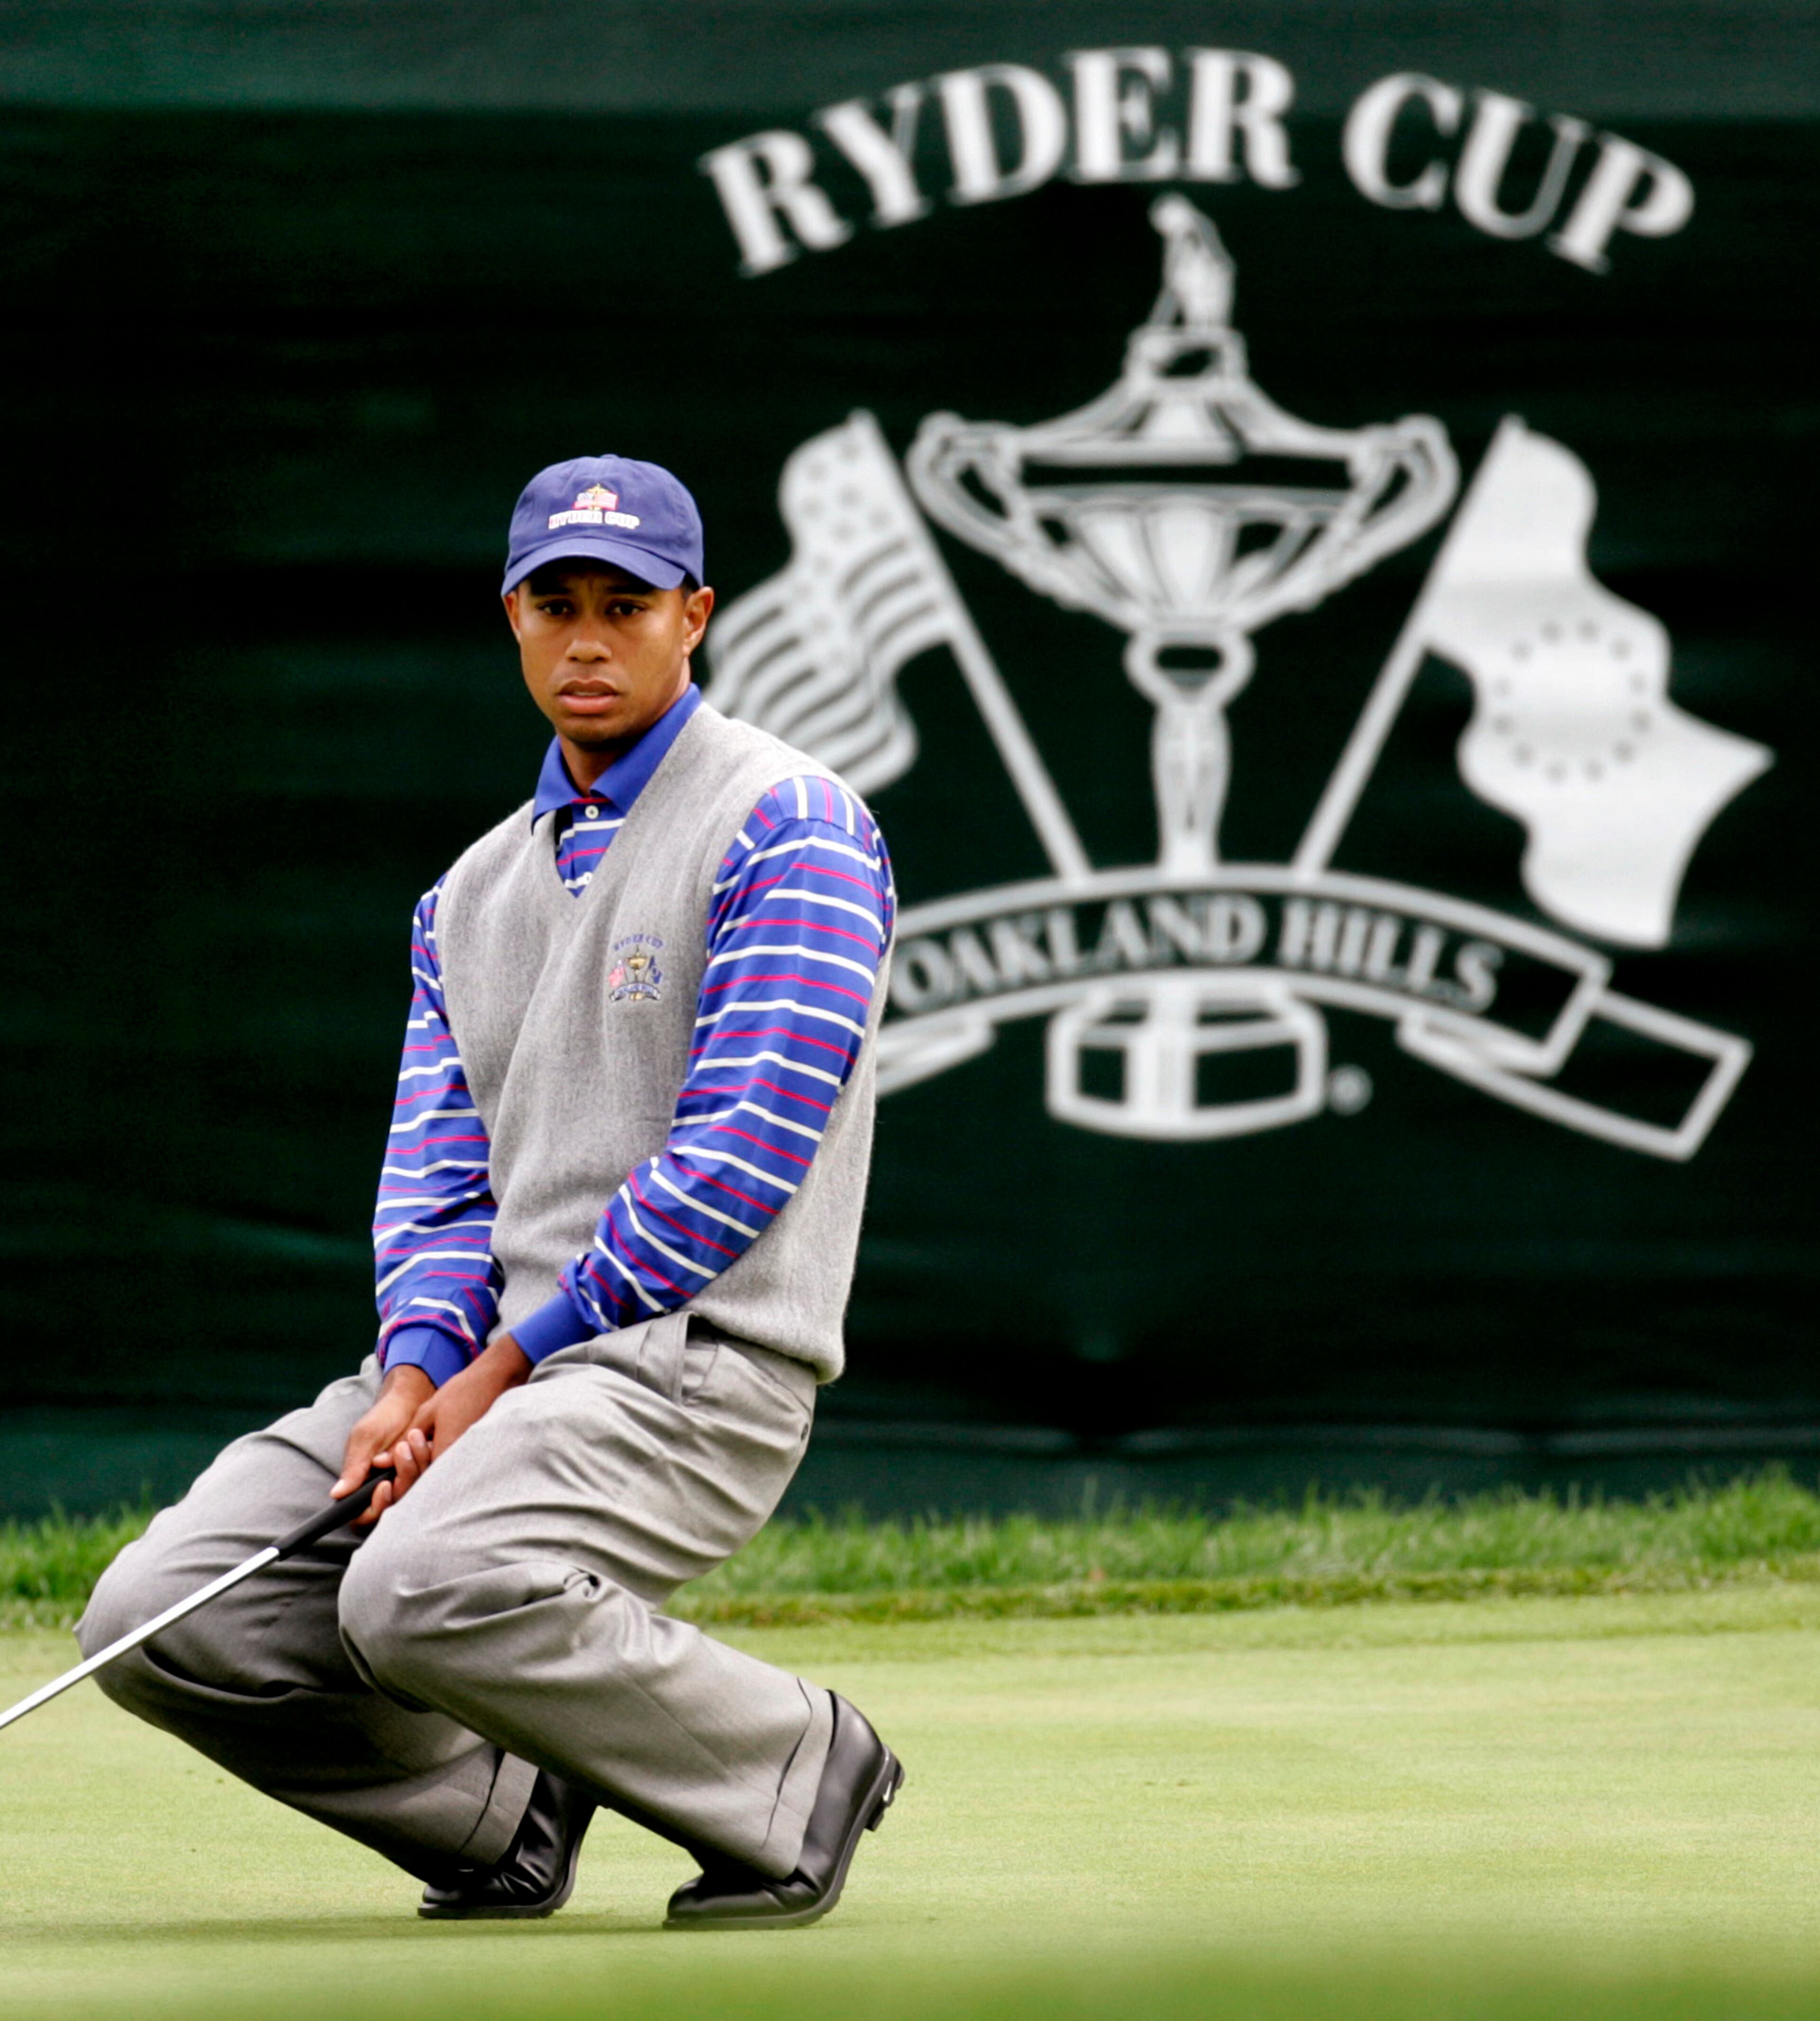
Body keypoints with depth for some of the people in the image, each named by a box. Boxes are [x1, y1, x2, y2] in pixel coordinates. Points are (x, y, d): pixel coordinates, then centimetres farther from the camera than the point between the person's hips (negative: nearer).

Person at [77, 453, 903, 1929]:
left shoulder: (787, 828, -4)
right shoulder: (477, 890, 20)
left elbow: (741, 1155, -13)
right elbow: (437, 1170, 14)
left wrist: (500, 1374, -13)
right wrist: (413, 1377, -8)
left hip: (691, 1359, -7)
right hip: (484, 1366, 7)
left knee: (424, 1593, -35)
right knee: (159, 1623, -9)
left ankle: (796, 1771, -11)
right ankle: (507, 1807, 12)